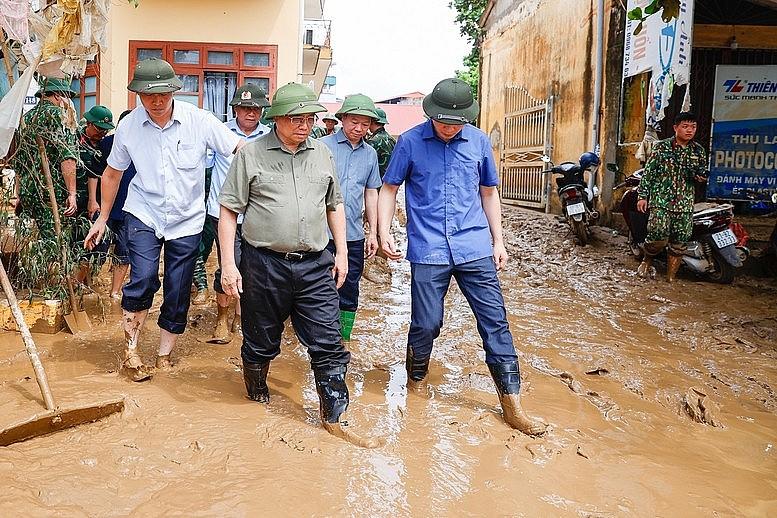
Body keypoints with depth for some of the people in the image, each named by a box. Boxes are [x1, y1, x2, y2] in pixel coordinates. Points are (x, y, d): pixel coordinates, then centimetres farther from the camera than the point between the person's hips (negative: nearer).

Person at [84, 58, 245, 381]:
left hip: (187, 220, 1)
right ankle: (131, 352, 2)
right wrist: (102, 218, 14)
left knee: (178, 294, 6)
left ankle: (164, 355, 26)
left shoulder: (198, 120, -12)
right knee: (143, 279, -18)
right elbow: (112, 173, 9)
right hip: (144, 214, 0)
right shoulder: (128, 127, -6)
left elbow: (241, 149, -10)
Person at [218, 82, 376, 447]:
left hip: (315, 266, 3)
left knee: (328, 344, 1)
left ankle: (334, 416, 13)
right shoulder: (251, 154, -3)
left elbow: (334, 204, 19)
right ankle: (257, 399, 39)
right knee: (261, 343, 13)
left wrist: (342, 253, 12)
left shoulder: (321, 154, 9)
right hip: (264, 264, -2)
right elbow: (228, 210, -2)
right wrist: (228, 264, -8)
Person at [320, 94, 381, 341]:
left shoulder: (370, 154, 11)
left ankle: (342, 342, 24)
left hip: (354, 236, 4)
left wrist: (373, 232, 15)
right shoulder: (323, 145, -3)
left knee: (349, 294, 10)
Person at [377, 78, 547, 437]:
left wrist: (498, 241, 14)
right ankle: (413, 385, 31)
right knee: (426, 325, 3)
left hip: (475, 249, 2)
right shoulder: (410, 142, 0)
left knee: (495, 322, 1)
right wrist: (384, 232, -5)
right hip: (428, 251, -2)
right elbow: (389, 188, 7)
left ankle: (512, 405, 10)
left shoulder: (479, 141, 7)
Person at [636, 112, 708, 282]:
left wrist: (702, 177, -3)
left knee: (679, 243, 3)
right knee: (658, 237, -16)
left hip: (685, 205, 4)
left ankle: (671, 278, 14)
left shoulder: (698, 150, 11)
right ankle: (647, 261, 14)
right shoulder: (661, 146, -1)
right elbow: (648, 172, -1)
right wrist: (643, 196, -5)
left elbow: (703, 174, 22)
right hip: (661, 202, -4)